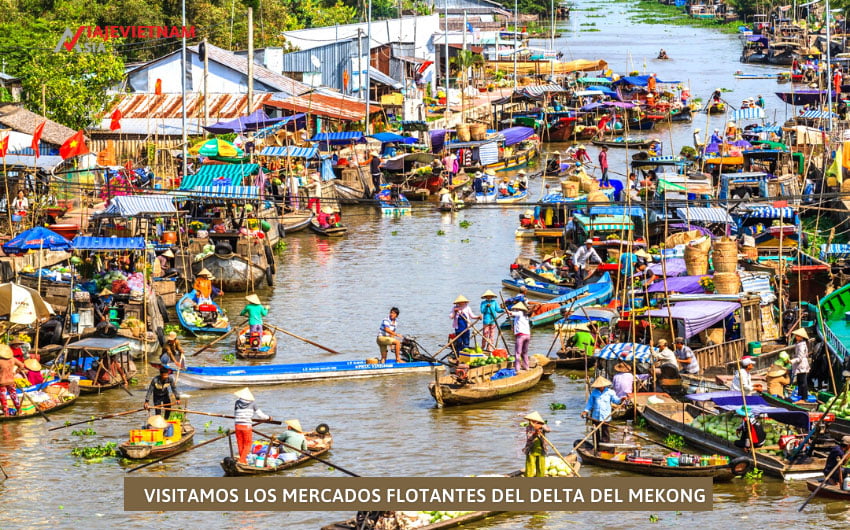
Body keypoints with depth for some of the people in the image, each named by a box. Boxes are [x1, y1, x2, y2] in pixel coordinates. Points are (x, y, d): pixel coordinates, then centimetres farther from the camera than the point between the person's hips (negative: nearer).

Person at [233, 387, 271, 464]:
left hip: (238, 426, 3)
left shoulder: (237, 403, 5)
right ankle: (241, 461, -7)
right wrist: (268, 417, 24)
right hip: (247, 426, -3)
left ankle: (244, 461, 21)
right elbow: (260, 415, 5)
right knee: (247, 445, 6)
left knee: (240, 445, 14)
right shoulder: (252, 403, -2)